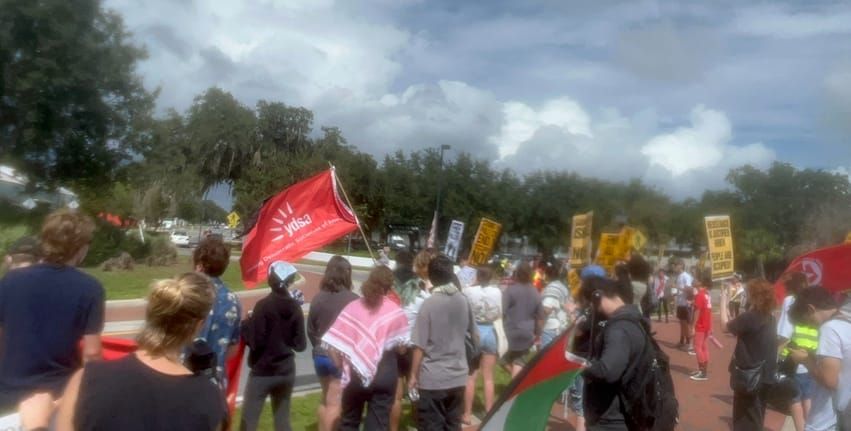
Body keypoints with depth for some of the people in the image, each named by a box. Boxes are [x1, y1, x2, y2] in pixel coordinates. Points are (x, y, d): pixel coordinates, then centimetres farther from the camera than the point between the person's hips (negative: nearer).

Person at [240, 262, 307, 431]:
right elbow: (300, 344, 2)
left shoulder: (263, 305, -13)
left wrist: (246, 324, -1)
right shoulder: (295, 308, 0)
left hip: (262, 372, -4)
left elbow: (255, 341, -16)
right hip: (286, 372, 4)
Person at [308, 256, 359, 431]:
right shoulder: (353, 300, -15)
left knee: (326, 399, 22)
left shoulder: (318, 298, 0)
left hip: (321, 355, 5)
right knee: (335, 403, 4)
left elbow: (311, 330, 7)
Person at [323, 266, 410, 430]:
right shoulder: (395, 311, -5)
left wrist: (342, 367, 7)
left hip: (356, 373, 1)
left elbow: (334, 344, -7)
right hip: (385, 374, 0)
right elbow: (402, 344, 0)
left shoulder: (352, 307, -5)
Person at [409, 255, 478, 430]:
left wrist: (413, 375, -4)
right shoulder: (463, 301, 1)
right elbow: (474, 335, 12)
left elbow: (419, 345, -14)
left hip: (432, 378, -5)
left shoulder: (429, 303, -14)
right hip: (458, 376, 5)